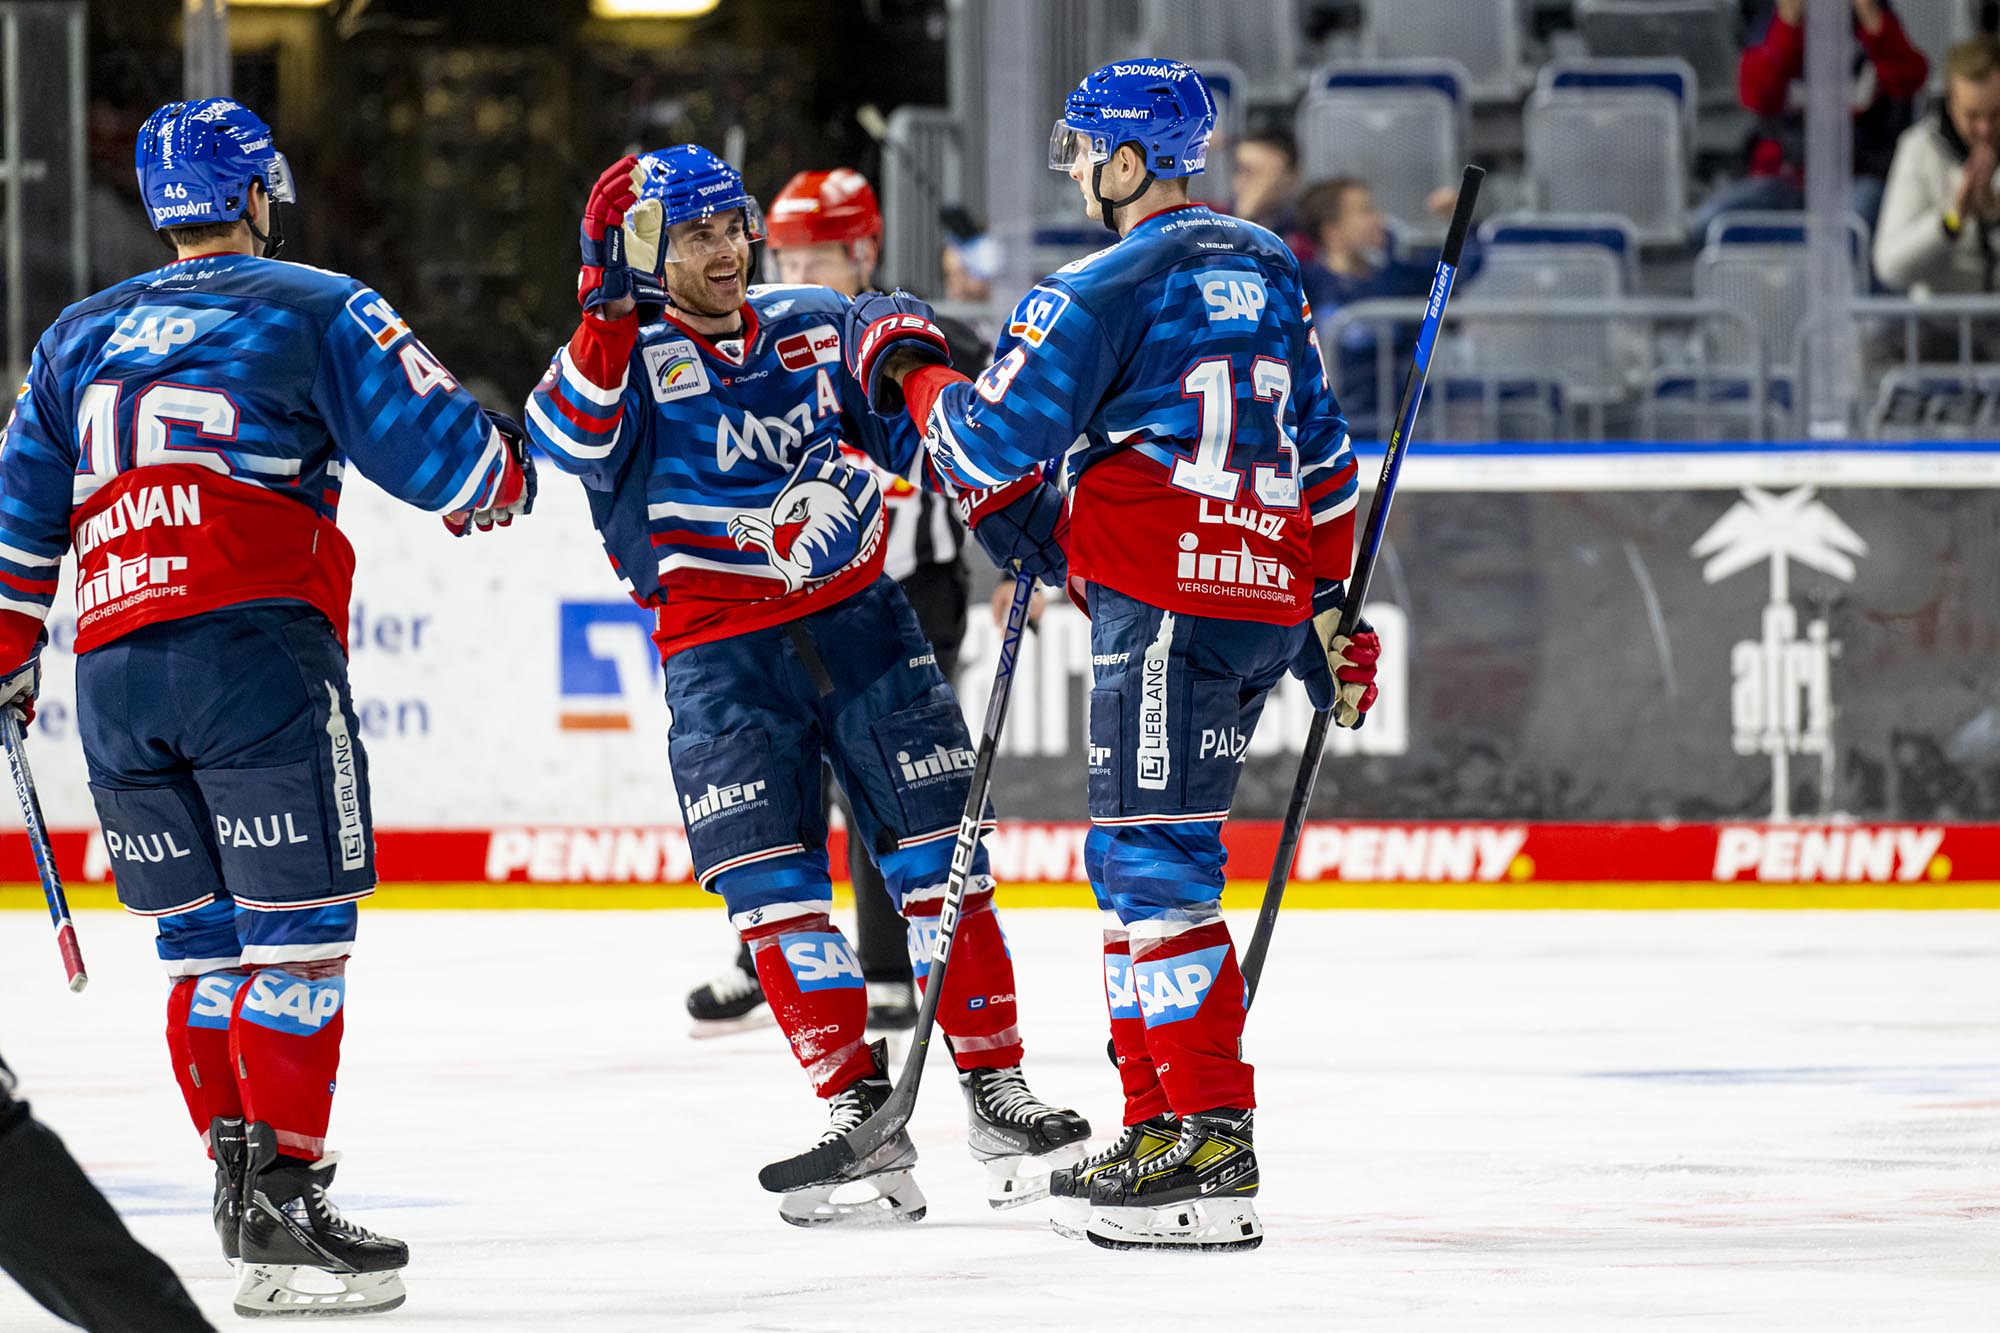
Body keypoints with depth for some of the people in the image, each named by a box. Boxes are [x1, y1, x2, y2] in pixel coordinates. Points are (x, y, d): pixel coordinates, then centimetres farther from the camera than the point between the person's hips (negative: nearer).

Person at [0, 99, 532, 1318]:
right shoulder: (318, 312, 4)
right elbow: (437, 443, 0)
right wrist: (500, 481, 23)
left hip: (114, 667, 6)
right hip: (256, 645, -6)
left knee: (206, 940, 14)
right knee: (299, 928, -6)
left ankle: (239, 1170, 11)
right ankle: (282, 1203, -14)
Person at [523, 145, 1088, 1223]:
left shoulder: (814, 325, 6)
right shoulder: (629, 351, -6)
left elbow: (903, 435, 21)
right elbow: (572, 439, -28)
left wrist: (997, 486, 8)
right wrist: (611, 306, -34)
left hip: (859, 616, 3)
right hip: (720, 653, -3)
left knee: (936, 850, 1)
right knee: (771, 888, -7)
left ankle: (997, 1092, 9)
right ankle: (859, 1120, -3)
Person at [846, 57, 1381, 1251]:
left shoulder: (1106, 291, -9)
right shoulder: (1267, 271, 17)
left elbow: (995, 442, -9)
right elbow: (1320, 448, 20)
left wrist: (908, 368, 9)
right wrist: (1329, 606, 25)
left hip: (1166, 603, -9)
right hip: (1265, 600, 9)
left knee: (1156, 863, -11)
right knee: (1139, 861, 16)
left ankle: (1212, 1150, -17)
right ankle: (1157, 1127, 18)